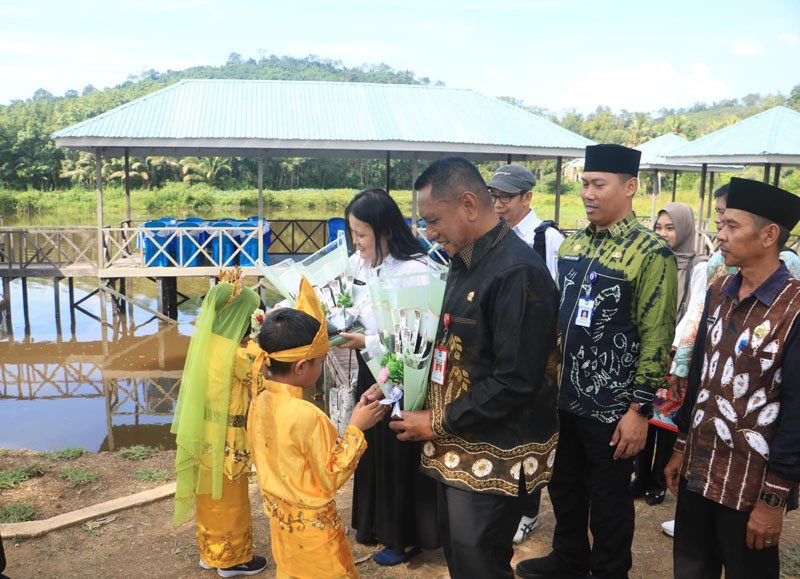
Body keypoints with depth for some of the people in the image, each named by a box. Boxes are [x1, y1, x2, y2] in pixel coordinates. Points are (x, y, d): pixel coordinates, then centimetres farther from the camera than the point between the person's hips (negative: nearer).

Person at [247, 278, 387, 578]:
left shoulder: (259, 404, -6)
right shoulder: (308, 415, -29)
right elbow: (331, 479, -20)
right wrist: (356, 428, -18)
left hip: (280, 518, 7)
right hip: (311, 525, -7)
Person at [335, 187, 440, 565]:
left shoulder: (415, 270, -22)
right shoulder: (357, 263, 1)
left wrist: (367, 342, -23)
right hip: (370, 373, 7)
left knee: (400, 455, 8)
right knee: (372, 450, 18)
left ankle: (405, 537, 28)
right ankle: (377, 523, 40)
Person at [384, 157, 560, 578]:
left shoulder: (518, 272, -21)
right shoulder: (464, 263, 9)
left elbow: (516, 381, -23)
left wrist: (439, 423, -16)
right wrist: (430, 407, 6)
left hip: (494, 457, -9)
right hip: (457, 447, 9)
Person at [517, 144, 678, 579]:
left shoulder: (652, 253, -14)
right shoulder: (571, 244, 6)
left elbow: (656, 337, -15)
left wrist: (639, 409, -16)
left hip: (612, 406, -6)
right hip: (562, 396, 6)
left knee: (609, 501, 12)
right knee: (563, 488, 21)